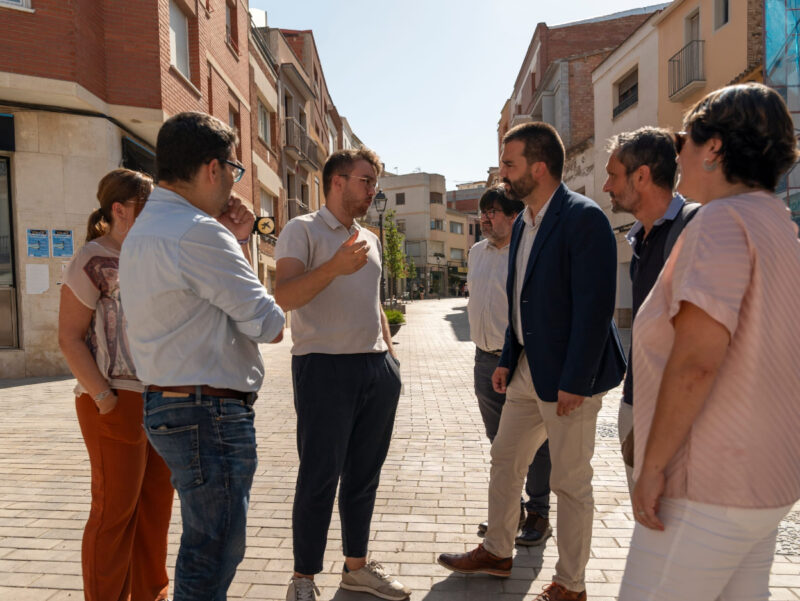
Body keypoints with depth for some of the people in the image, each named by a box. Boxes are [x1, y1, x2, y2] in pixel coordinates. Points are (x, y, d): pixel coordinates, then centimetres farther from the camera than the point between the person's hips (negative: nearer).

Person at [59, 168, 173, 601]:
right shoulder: (92, 262, -7)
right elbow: (70, 338, -11)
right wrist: (103, 397, -17)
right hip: (117, 403, -7)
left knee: (156, 504, 14)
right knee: (115, 511, 3)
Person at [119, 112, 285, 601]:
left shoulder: (142, 232, 14)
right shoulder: (199, 232, -20)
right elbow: (269, 325, -17)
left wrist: (239, 241, 10)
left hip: (167, 407, 11)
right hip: (210, 414, -10)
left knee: (204, 543, 24)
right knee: (214, 554, 4)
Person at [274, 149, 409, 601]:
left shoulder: (370, 238, 18)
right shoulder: (302, 230, -4)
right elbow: (283, 296, -17)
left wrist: (390, 353, 16)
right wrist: (334, 267, -30)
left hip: (377, 368, 7)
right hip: (325, 367, -7)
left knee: (364, 474, 13)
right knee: (319, 477, 0)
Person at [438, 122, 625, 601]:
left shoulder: (584, 219, -17)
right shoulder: (523, 223, 11)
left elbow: (594, 306, -21)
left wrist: (574, 382, -21)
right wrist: (508, 360, 13)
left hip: (568, 376, -9)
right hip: (529, 368, 9)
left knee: (571, 482, 6)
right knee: (505, 459, 19)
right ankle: (497, 552, 39)